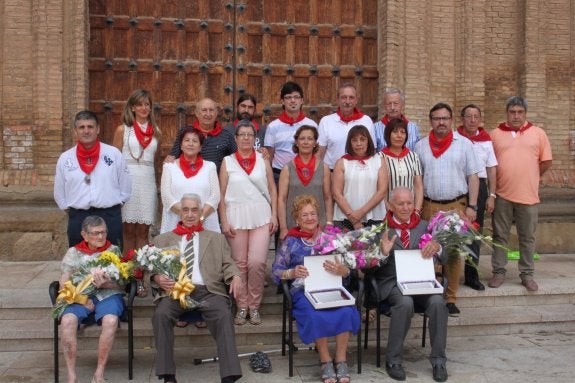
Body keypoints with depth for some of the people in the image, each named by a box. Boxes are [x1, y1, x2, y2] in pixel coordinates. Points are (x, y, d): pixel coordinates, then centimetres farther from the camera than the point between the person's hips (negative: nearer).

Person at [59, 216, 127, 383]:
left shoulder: (113, 250, 11)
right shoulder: (73, 252, 12)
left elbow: (122, 283, 5)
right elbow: (64, 283, 6)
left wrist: (105, 284, -17)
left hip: (108, 295, -1)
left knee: (111, 321, -35)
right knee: (67, 320, -32)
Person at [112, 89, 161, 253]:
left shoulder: (156, 131, 12)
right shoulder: (122, 130, 3)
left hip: (148, 181, 3)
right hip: (128, 180, -2)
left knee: (143, 232, 4)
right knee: (129, 230, 1)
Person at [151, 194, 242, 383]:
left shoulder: (217, 238, 24)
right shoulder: (162, 239, 24)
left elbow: (227, 264, 14)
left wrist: (235, 276, -10)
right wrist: (157, 278, -8)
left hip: (208, 291, 0)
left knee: (224, 315, -31)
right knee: (161, 314, -31)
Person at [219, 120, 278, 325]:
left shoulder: (263, 161, 9)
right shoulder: (227, 162, 6)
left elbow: (272, 189, 10)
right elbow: (221, 194, 4)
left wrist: (274, 215, 2)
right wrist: (224, 222, -2)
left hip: (261, 217, 0)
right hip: (236, 217, 0)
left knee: (257, 262, -8)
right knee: (239, 263, 3)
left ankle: (254, 306, 7)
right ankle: (241, 306, 15)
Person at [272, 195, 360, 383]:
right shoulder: (291, 242, 11)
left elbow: (348, 271, 8)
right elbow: (276, 271, 6)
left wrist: (341, 270, -17)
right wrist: (292, 273, -15)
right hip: (304, 289, -1)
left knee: (345, 311, -30)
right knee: (316, 315, -34)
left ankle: (341, 359, -12)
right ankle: (325, 360, -12)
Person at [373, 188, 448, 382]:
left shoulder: (424, 226, 13)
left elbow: (444, 259, 10)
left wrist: (436, 246, -13)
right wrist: (384, 253, -20)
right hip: (392, 283, -3)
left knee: (438, 302, -27)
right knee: (405, 303, -33)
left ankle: (438, 360, -11)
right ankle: (393, 360, -16)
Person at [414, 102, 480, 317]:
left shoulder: (464, 144, 4)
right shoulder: (421, 146, 8)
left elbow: (473, 177, 4)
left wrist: (472, 206, -3)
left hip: (457, 205, -1)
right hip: (429, 206, 1)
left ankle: (450, 298, 12)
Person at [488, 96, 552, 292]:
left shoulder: (538, 133, 5)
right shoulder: (495, 134, 6)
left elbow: (547, 161, 7)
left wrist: (530, 178, 8)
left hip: (528, 195, 0)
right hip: (502, 195, 0)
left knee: (527, 237, 7)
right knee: (499, 236, 7)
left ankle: (527, 274, 18)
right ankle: (498, 272, 17)